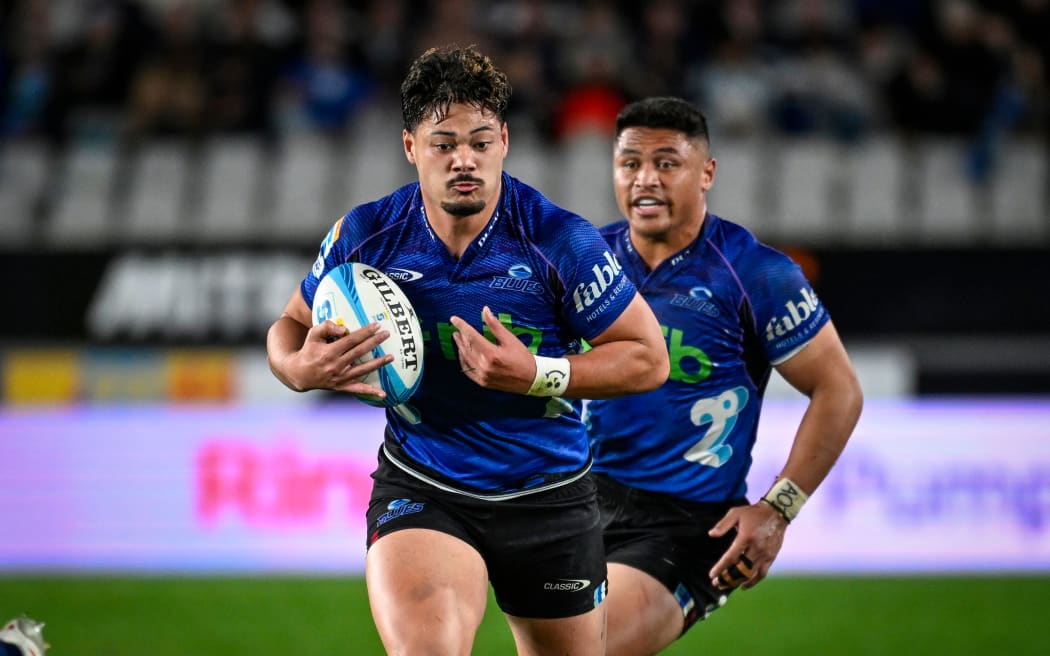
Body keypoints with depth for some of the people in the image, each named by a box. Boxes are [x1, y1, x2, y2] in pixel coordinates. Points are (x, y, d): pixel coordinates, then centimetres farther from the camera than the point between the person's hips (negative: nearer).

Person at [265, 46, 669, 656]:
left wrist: (535, 374, -23)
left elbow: (649, 358, -9)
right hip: (419, 488, -1)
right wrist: (300, 368, -15)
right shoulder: (364, 235, -7)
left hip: (549, 496, 1)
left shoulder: (561, 240, -14)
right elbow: (292, 325, 9)